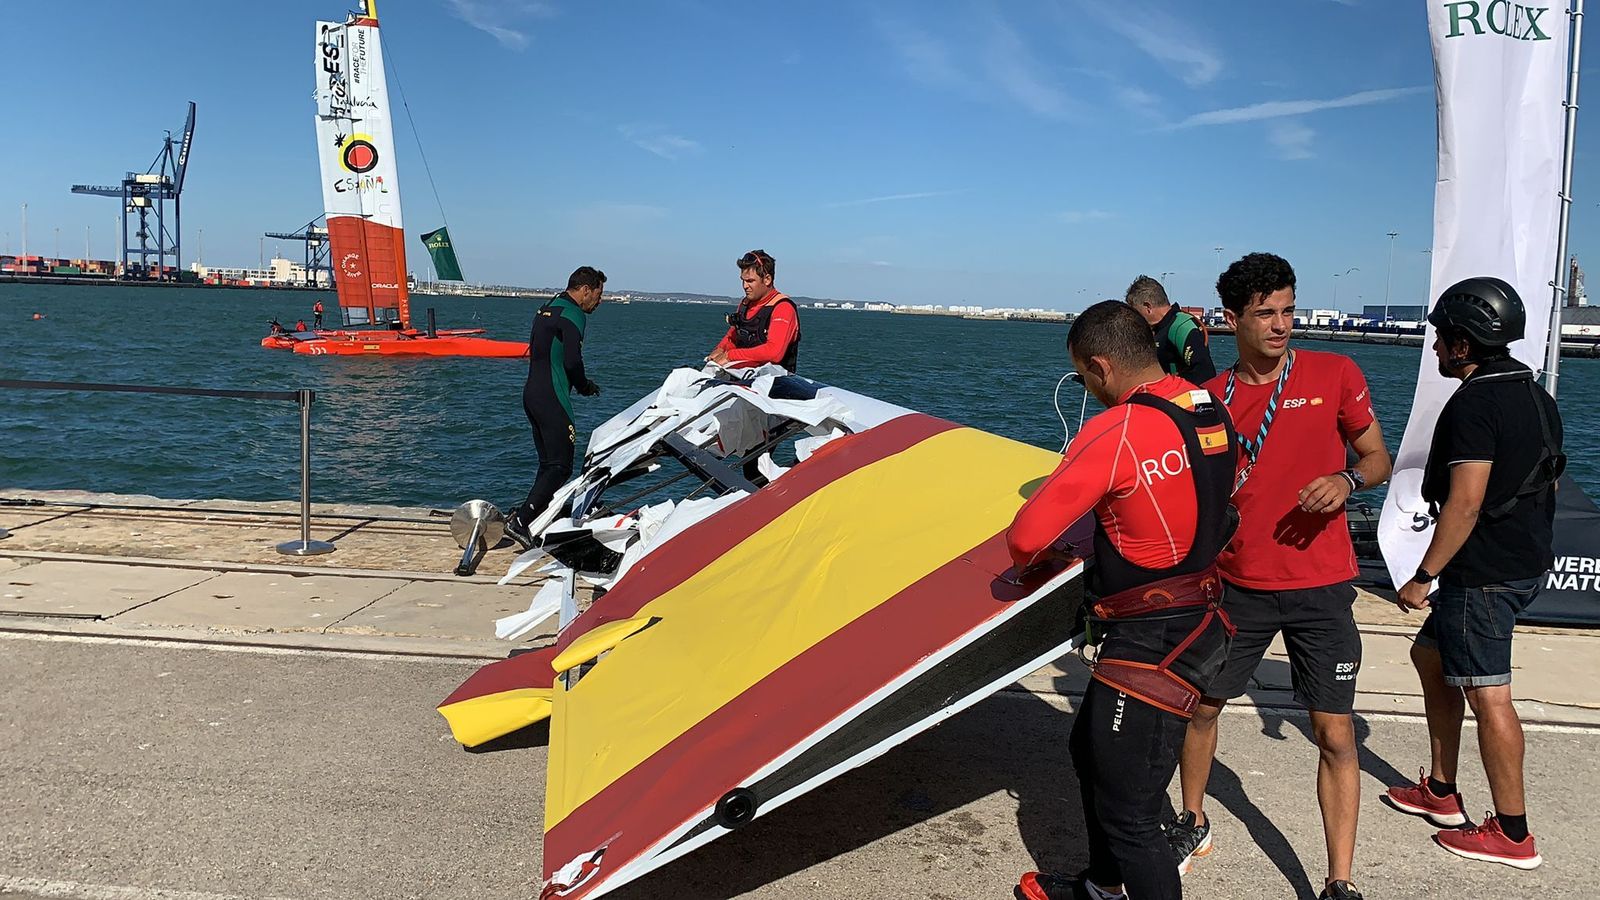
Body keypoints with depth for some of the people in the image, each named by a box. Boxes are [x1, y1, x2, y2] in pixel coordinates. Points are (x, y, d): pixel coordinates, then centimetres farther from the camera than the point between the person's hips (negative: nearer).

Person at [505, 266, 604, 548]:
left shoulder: (546, 310, 18)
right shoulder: (574, 315, -11)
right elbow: (572, 361, -21)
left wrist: (580, 383, 13)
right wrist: (585, 386, -1)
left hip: (531, 393, 10)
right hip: (552, 398, -10)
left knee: (548, 463, 15)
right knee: (560, 466, -7)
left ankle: (537, 520, 14)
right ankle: (520, 520, -14)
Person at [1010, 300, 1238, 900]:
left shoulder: (1115, 431, -22)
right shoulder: (1211, 411, 4)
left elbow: (1027, 536, -20)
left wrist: (1031, 565, 3)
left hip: (1150, 647, -10)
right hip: (1197, 621, 10)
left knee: (1128, 815, 0)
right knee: (1091, 751, 27)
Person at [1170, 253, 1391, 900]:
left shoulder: (1334, 374, -3)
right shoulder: (1210, 398, 1)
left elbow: (1377, 458, 4)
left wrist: (1347, 478, -17)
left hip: (1319, 587, -2)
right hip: (1237, 584, 2)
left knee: (1335, 735, -2)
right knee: (1201, 706, 12)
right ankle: (1193, 824, 36)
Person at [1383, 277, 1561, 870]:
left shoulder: (1473, 403, -19)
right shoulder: (1537, 396, 12)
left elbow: (1465, 503, -24)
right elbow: (1546, 483, 19)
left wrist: (1423, 576, -18)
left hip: (1483, 573, -10)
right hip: (1525, 562, 11)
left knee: (1487, 695, -3)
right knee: (1430, 655, 20)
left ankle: (1512, 834, 7)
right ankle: (1440, 792, 28)